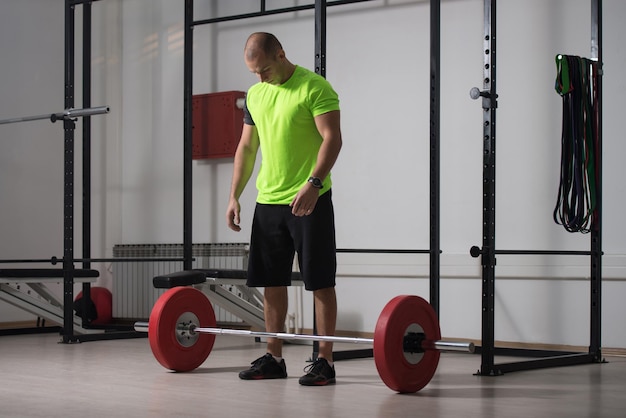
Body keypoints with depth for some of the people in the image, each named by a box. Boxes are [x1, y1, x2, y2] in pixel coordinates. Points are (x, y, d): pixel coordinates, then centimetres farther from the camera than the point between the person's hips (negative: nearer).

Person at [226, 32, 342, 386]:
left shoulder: (315, 88, -9)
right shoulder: (255, 95, 13)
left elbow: (332, 138, -17)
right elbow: (247, 147, 17)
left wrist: (313, 183, -28)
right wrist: (234, 196, 10)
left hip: (309, 200, -7)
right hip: (268, 201, 7)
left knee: (320, 281, -3)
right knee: (271, 281, 10)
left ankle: (325, 361, 2)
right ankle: (274, 359, 19)